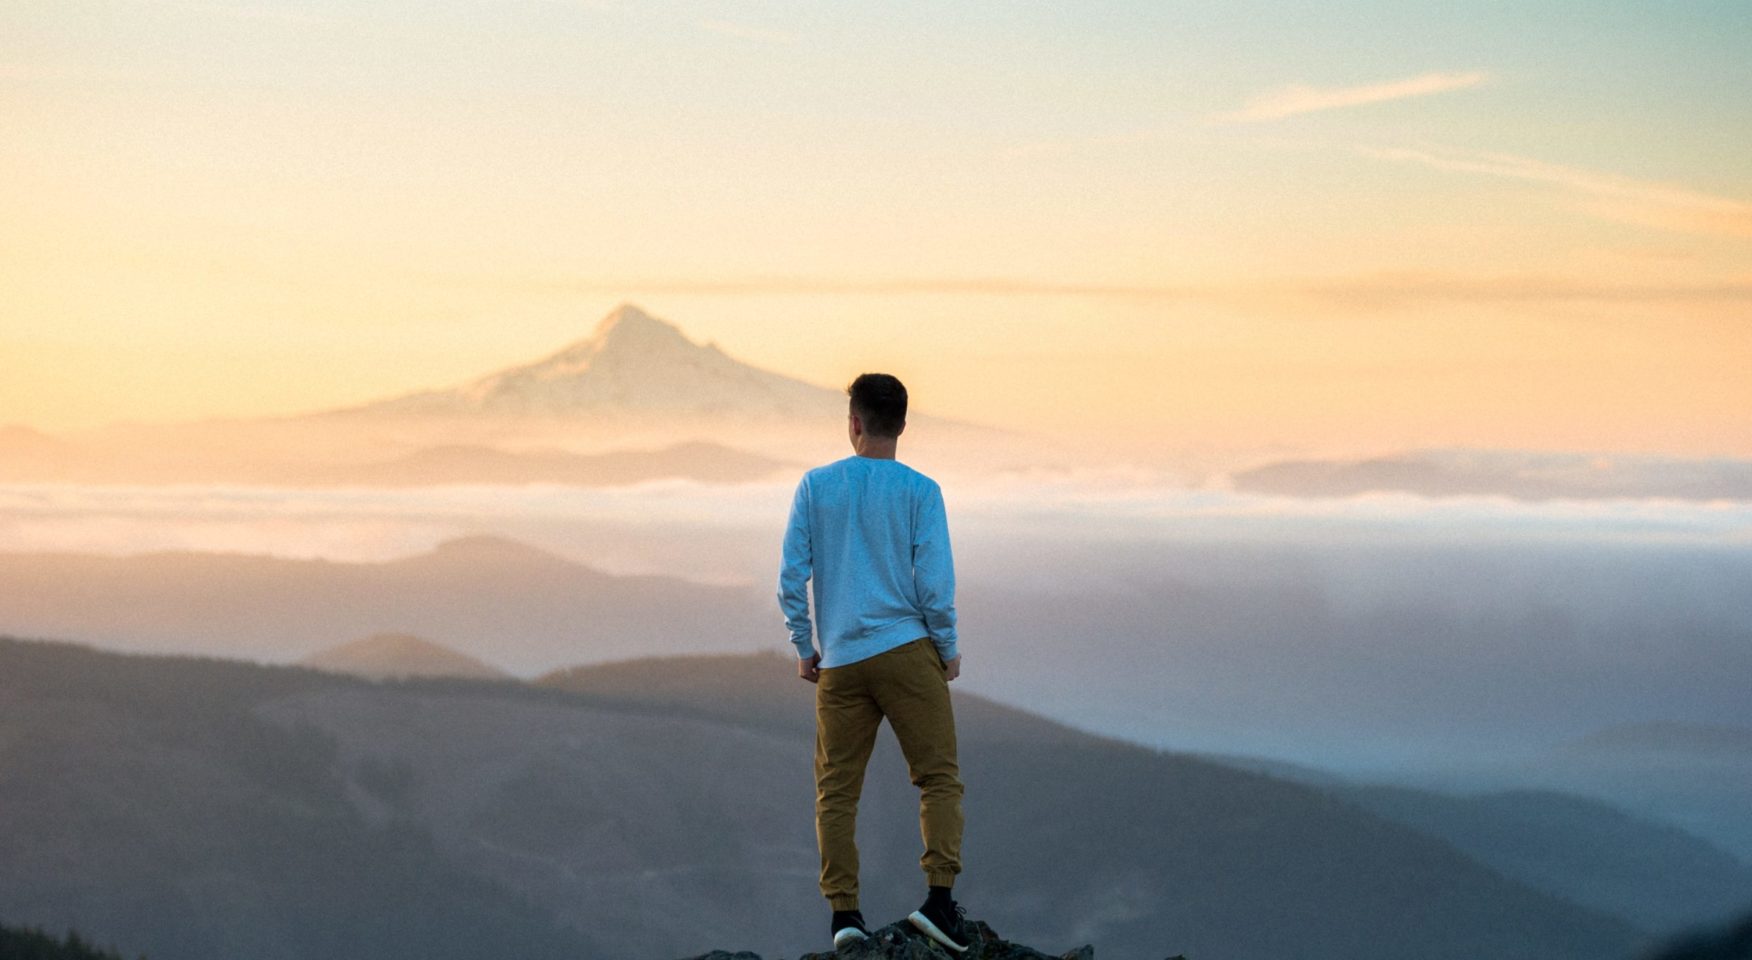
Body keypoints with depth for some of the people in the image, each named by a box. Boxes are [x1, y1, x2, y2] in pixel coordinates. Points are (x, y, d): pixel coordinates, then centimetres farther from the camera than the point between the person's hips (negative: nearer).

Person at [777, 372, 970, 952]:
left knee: (836, 791, 6)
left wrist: (805, 649, 12)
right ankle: (940, 897, -11)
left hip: (838, 663, 2)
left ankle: (843, 913, 0)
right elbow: (934, 582, -6)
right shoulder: (920, 491, -2)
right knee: (939, 778, 2)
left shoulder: (815, 486, 4)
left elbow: (791, 578, 2)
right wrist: (948, 649, 7)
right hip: (907, 649, -2)